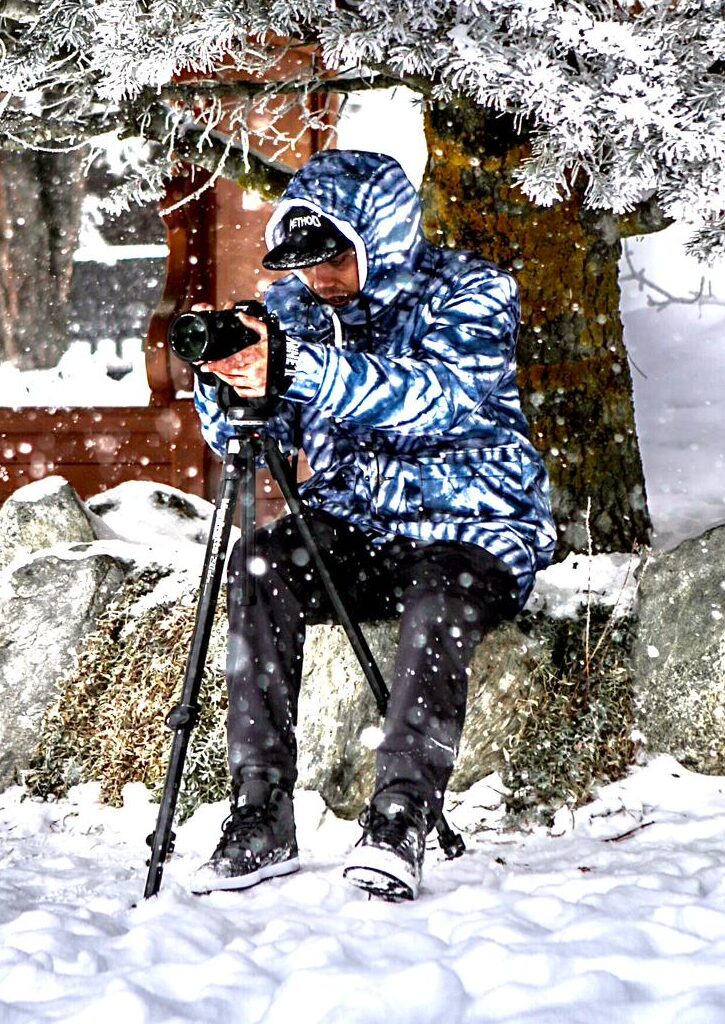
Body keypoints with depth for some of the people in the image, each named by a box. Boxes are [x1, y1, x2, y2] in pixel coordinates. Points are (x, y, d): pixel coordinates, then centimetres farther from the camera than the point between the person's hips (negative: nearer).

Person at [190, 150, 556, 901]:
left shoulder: (472, 295, -9)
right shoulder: (294, 308, 6)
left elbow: (436, 399, -28)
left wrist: (304, 370, -40)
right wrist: (223, 376, -19)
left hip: (471, 530, -4)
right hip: (352, 527, 4)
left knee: (437, 605, -37)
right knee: (260, 568, -26)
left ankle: (400, 819, -32)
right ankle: (260, 819, -26)